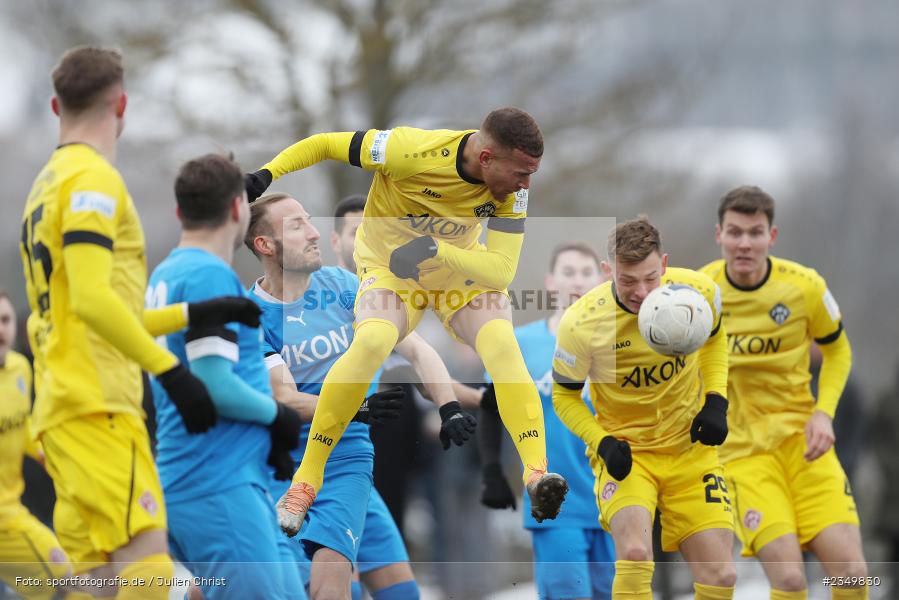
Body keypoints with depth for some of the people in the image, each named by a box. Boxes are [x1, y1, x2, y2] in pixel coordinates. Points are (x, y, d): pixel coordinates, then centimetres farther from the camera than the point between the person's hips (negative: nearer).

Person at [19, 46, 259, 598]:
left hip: (65, 408, 9)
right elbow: (91, 299, -19)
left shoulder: (47, 185, 21)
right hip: (98, 407, -9)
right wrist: (172, 370, -18)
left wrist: (190, 315, 23)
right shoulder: (93, 179, -7)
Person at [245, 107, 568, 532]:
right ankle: (306, 480, -21)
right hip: (389, 265, -3)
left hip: (461, 269, 3)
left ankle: (536, 475, -30)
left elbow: (502, 270, -25)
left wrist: (436, 250, -38)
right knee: (372, 341, -32)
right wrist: (266, 174, -30)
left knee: (501, 342, -25)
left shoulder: (512, 186, -21)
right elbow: (325, 144, -19)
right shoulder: (412, 150, -32)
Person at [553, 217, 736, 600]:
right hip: (625, 451, -3)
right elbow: (563, 395, -3)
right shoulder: (580, 323, -21)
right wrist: (602, 443, -18)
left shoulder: (698, 291, -15)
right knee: (635, 553, -29)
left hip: (690, 450, 3)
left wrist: (716, 400, -3)